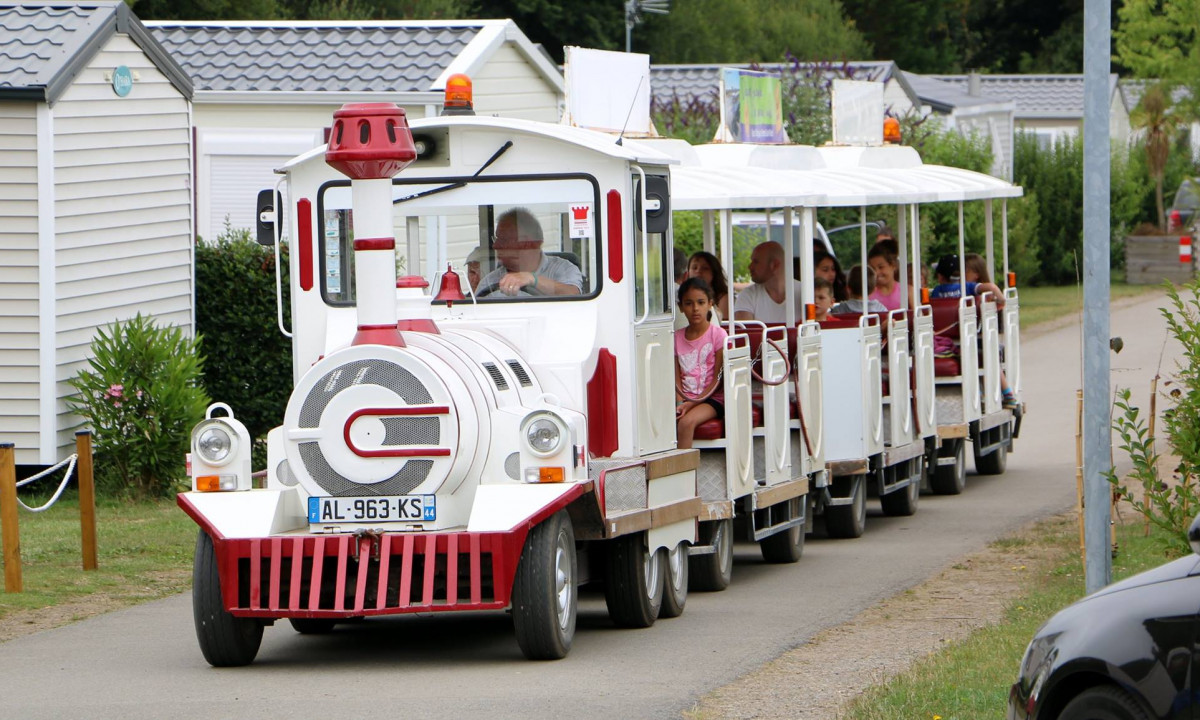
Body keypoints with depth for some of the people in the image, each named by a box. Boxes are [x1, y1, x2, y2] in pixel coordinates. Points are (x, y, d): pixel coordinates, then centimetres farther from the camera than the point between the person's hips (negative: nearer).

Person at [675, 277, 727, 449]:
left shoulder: (718, 334, -1)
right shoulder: (677, 337, 12)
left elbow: (718, 379, -6)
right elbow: (676, 379, 8)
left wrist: (692, 403, -15)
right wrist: (680, 403, -12)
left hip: (711, 398, -4)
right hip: (685, 399, 4)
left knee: (687, 422, -33)